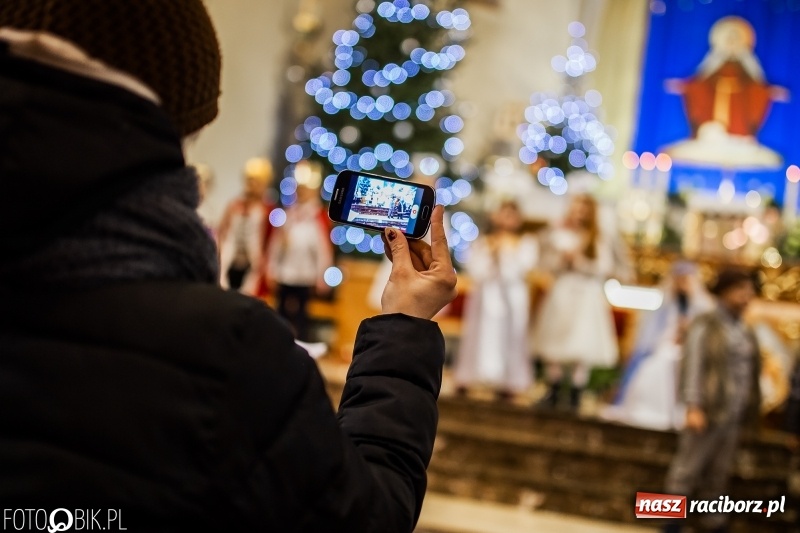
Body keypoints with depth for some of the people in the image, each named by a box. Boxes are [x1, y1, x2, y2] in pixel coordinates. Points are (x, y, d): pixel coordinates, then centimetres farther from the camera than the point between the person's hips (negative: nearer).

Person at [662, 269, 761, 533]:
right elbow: (692, 366, -10)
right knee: (687, 469, -3)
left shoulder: (746, 332, 14)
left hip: (733, 416, 6)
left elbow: (751, 372, 15)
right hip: (708, 412, -6)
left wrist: (750, 410, 10)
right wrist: (693, 407, -18)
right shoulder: (704, 326, -4)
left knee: (719, 474, 12)